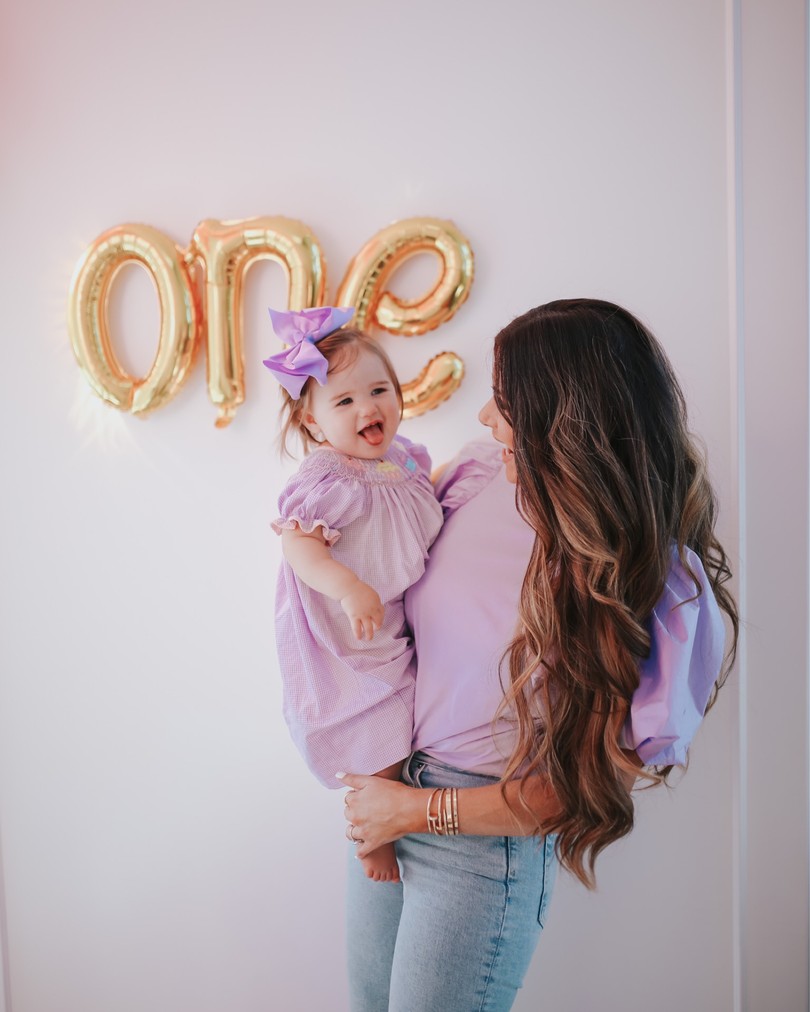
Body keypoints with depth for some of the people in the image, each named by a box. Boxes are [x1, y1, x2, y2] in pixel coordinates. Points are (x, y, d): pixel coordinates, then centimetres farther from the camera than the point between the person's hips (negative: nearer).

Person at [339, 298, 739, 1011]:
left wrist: (421, 809, -13)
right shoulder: (479, 478, -7)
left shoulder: (659, 591, -21)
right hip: (385, 789, 6)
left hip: (483, 844, -5)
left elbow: (589, 783, -16)